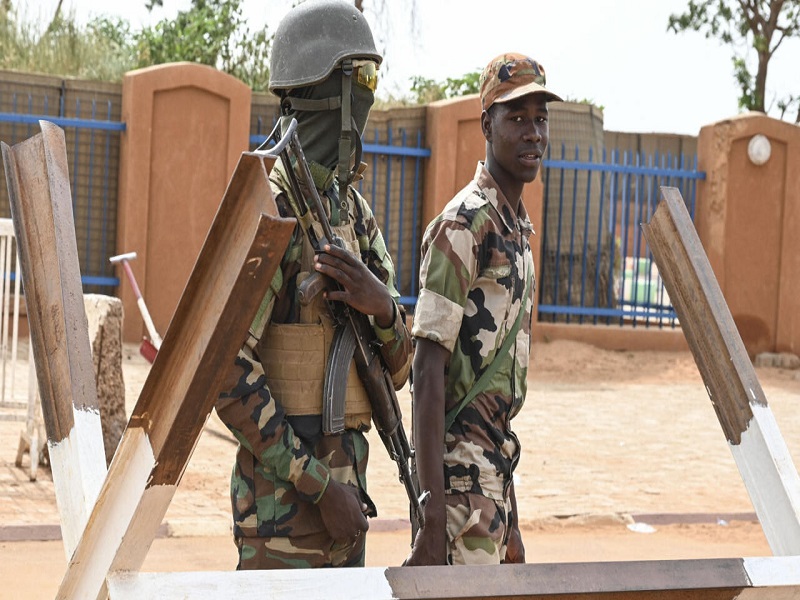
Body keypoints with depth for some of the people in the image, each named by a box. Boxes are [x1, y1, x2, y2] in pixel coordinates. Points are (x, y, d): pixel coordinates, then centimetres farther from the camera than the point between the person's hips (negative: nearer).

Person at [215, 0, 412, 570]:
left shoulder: (354, 209, 13)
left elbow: (397, 368, 12)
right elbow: (226, 371, -20)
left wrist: (381, 305, -12)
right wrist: (320, 487, -18)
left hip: (341, 488, 8)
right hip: (285, 497, -8)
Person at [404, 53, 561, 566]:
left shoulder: (519, 227, 15)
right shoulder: (464, 225, -13)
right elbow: (429, 374, -18)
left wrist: (509, 517, 21)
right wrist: (435, 514, -23)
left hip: (498, 463, 9)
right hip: (463, 471, -9)